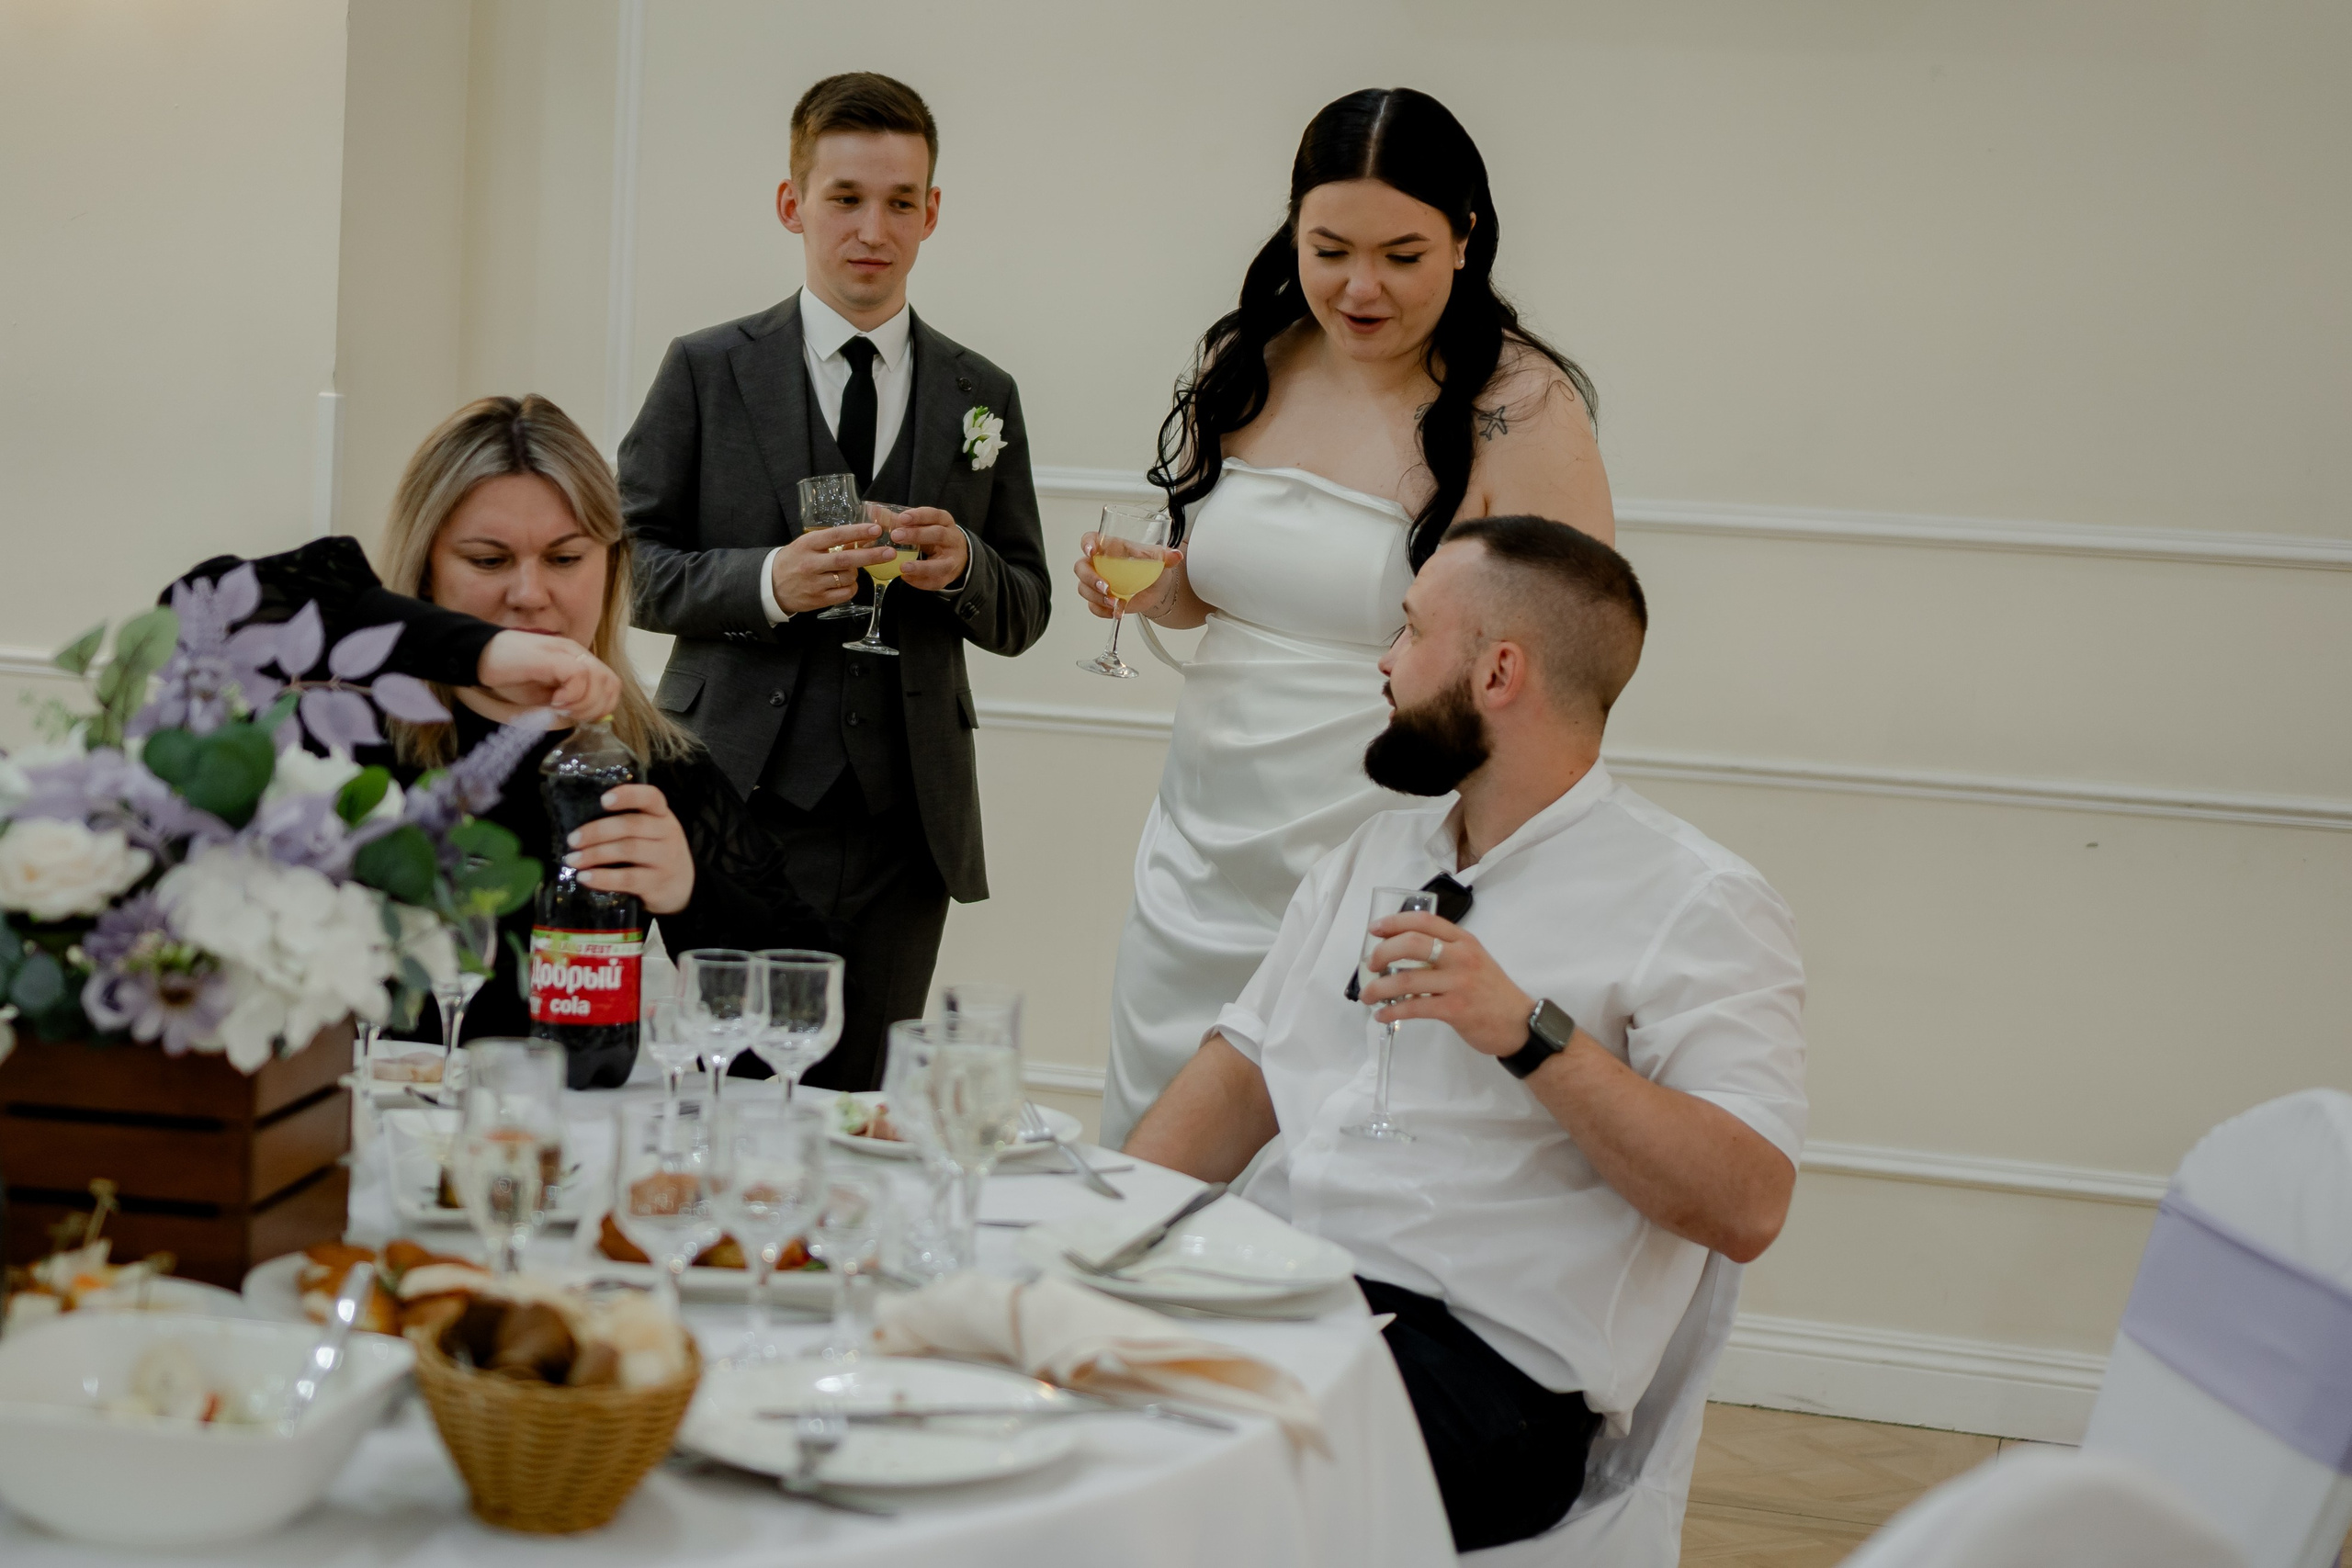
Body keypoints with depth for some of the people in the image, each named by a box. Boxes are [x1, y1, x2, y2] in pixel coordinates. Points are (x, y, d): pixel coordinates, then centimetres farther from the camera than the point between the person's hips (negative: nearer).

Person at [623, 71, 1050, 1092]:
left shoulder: (982, 396, 12)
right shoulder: (706, 372, 5)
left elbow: (1023, 615, 14)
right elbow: (630, 566, 2)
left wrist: (963, 568, -9)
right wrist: (766, 581, -15)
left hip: (908, 826, 3)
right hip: (739, 809, -2)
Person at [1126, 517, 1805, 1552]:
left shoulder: (1698, 905, -4)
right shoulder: (1372, 856, 21)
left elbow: (1745, 1207, -14)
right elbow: (1238, 1077, 18)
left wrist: (1526, 1033, -22)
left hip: (1477, 1356, -6)